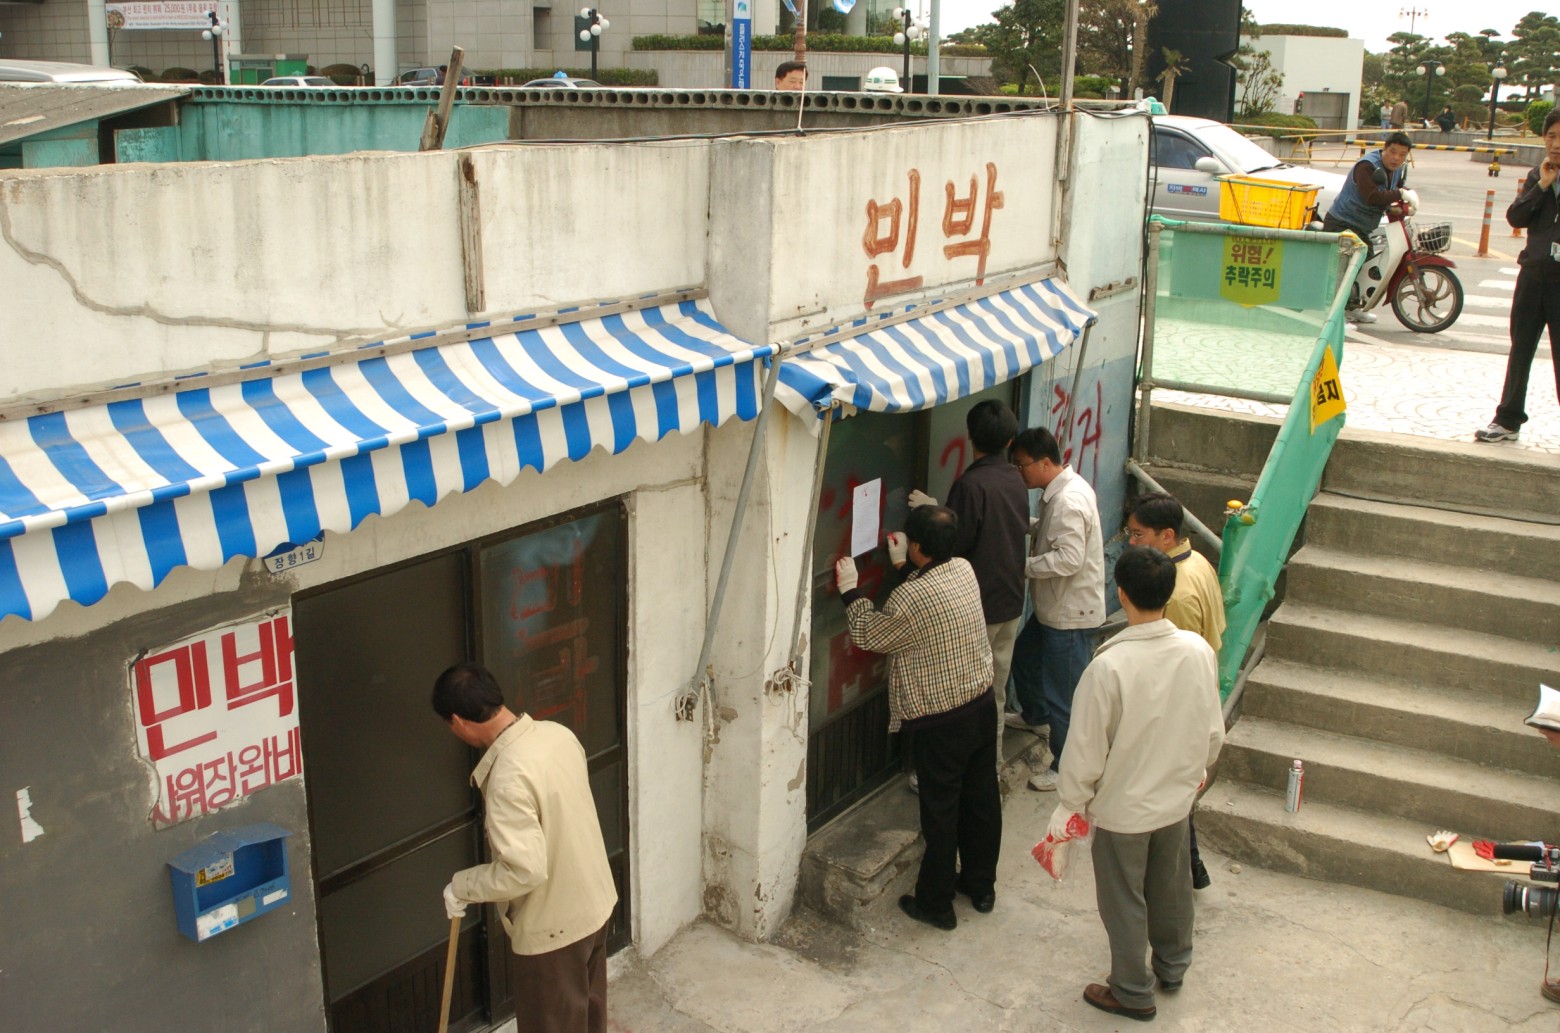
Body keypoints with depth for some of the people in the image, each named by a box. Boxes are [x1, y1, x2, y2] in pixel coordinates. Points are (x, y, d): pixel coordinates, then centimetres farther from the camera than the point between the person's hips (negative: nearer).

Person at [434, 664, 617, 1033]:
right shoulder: (557, 733, -4)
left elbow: (524, 870, -31)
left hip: (551, 927, -8)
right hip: (593, 901, 8)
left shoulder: (508, 777, -30)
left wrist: (461, 886, -17)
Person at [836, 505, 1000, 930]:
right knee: (982, 799, 19)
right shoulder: (964, 570, -3)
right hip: (981, 704, 7)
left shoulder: (910, 599, -25)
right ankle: (980, 885, 36)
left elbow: (867, 634, -8)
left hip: (940, 722, -7)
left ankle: (935, 904, 20)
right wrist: (903, 565, 19)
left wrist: (850, 590, 3)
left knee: (940, 812, 6)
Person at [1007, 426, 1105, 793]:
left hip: (1071, 613, -11)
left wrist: (1024, 565, -23)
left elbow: (1069, 559, -33)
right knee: (1024, 656, 30)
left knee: (1063, 693, -1)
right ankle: (1034, 713, 55)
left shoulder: (1069, 502, -27)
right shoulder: (1060, 490, 5)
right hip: (1053, 607, 11)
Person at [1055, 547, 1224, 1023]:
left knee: (1124, 902, 15)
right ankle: (1172, 966, 48)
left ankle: (1133, 992, 33)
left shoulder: (1108, 666, -31)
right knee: (1171, 889, 26)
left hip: (1123, 808, -5)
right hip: (1176, 799, 5)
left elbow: (1086, 750, -21)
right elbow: (1213, 730, 1)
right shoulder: (1199, 651, -15)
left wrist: (1070, 805, -5)